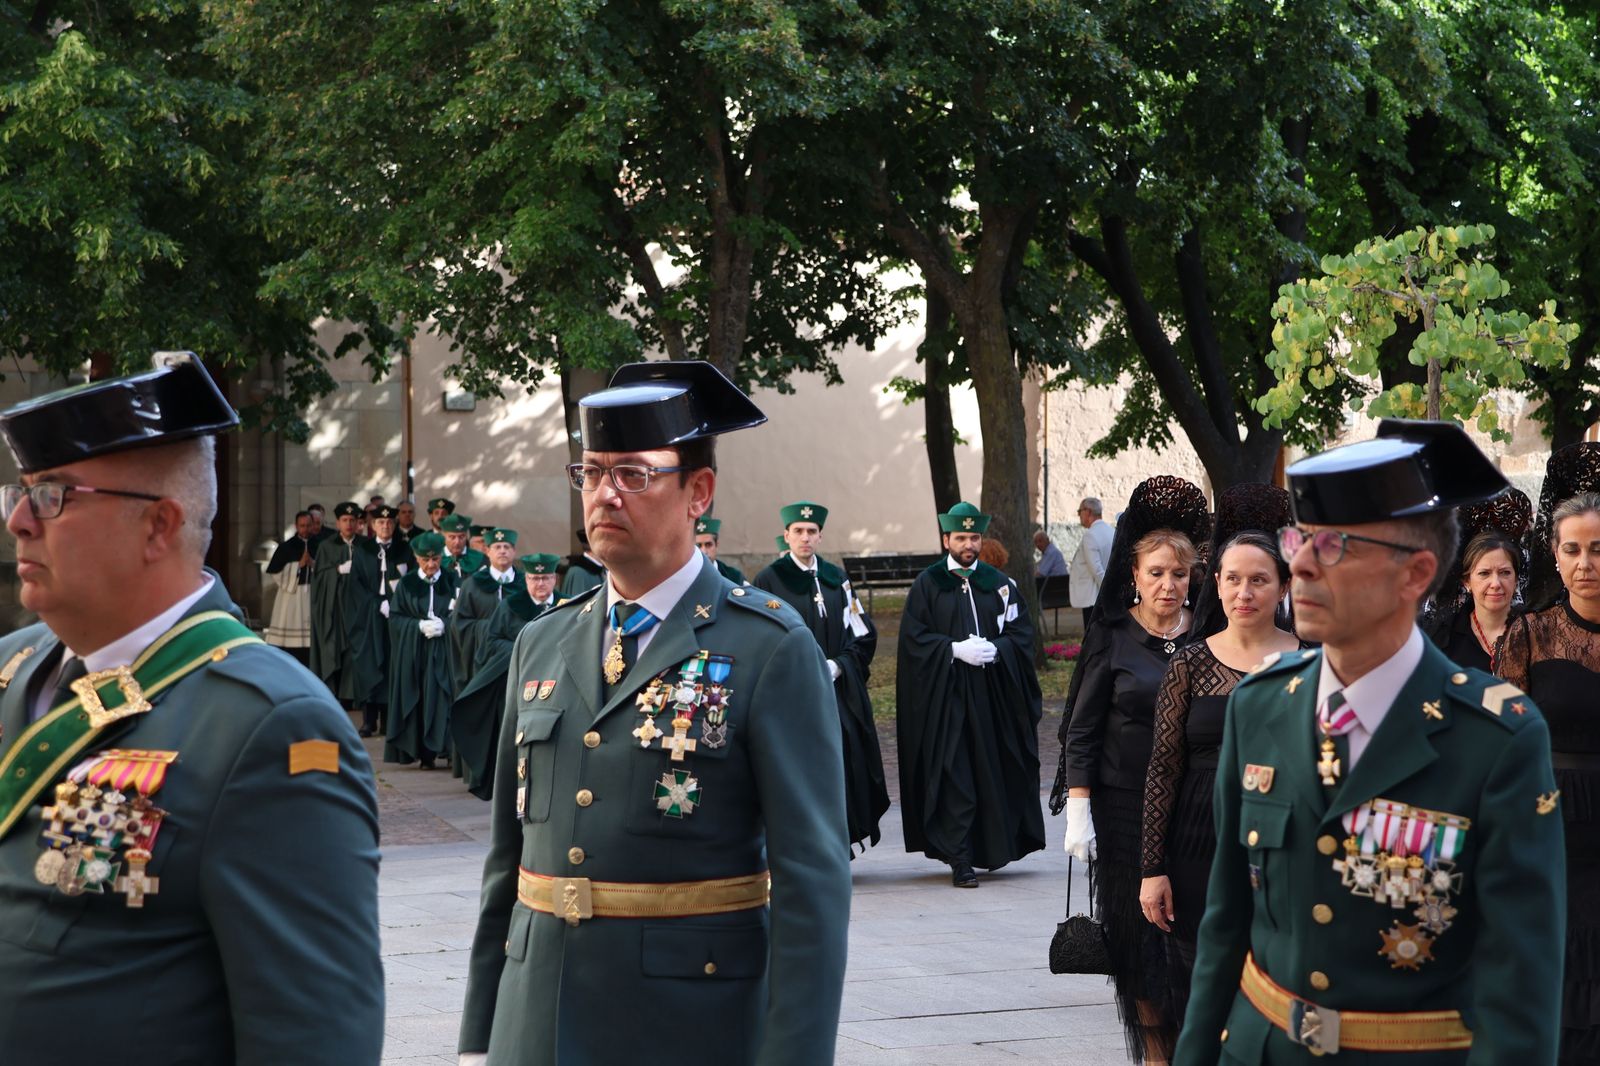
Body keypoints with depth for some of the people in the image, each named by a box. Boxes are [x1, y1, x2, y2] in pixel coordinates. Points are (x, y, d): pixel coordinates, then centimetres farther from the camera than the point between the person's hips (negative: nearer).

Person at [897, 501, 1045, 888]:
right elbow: (914, 638, -3)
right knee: (954, 775, -7)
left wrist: (994, 650, -12)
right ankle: (960, 860, -7)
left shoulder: (999, 583, 11)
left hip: (993, 694, 3)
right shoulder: (927, 584, 3)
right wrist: (955, 650, -15)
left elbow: (1021, 633, 7)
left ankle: (992, 849, 14)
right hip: (945, 695, -3)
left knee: (992, 773, 3)